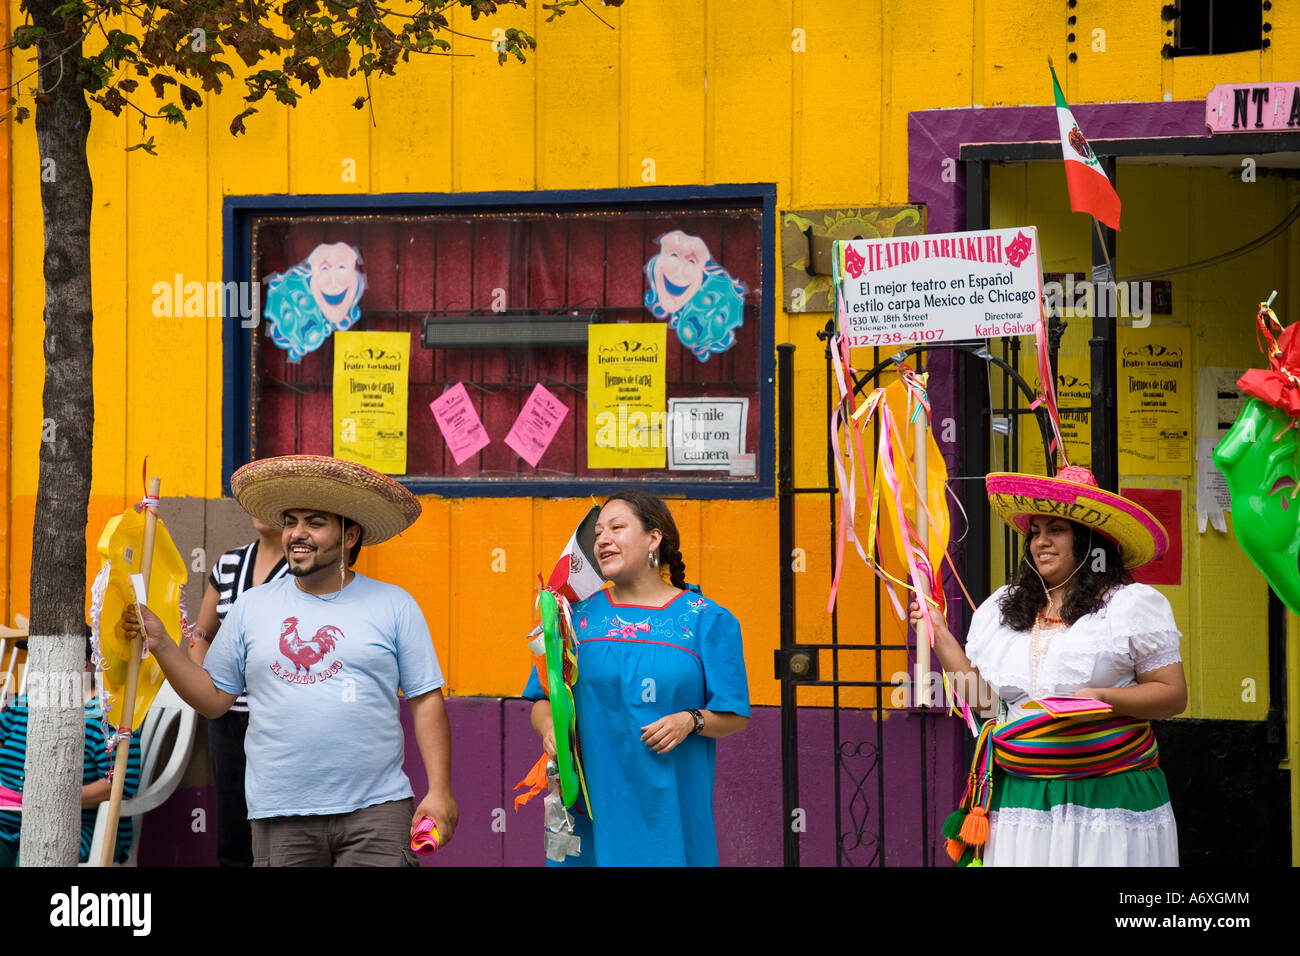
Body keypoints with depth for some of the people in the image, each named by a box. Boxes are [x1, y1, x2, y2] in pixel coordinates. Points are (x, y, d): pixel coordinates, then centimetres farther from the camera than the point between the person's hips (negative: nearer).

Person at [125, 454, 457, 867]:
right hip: (281, 817, 2)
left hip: (376, 812, -2)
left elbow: (426, 700, 4)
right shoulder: (251, 607, 11)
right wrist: (162, 645, 1)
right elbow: (214, 698, 13)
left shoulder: (394, 606, 5)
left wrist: (439, 790, -4)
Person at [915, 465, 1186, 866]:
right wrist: (940, 636, 10)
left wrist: (1102, 698, -19)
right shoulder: (1001, 609, 14)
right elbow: (982, 695, 15)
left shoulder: (1133, 605, -2)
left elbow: (1173, 695, -5)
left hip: (1108, 798, -4)